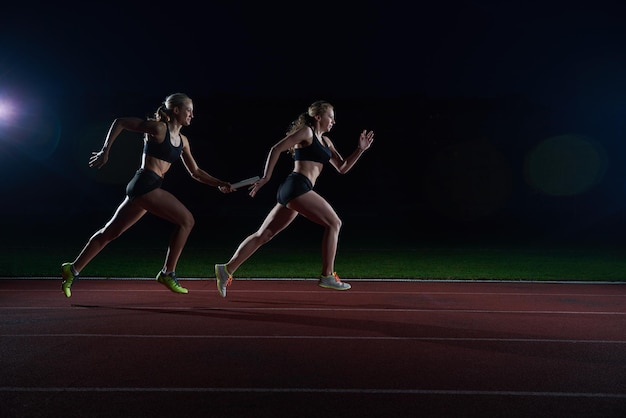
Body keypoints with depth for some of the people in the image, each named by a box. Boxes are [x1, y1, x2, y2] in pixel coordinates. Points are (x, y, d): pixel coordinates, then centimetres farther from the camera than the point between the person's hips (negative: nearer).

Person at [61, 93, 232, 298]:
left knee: (111, 232, 13)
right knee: (186, 220, -9)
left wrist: (219, 184, 10)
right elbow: (119, 122, -4)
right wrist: (105, 151, -7)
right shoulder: (158, 128, -8)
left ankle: (73, 270, 22)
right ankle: (167, 273, -3)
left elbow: (195, 172, 20)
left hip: (141, 188, 9)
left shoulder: (182, 140, 16)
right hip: (145, 184, -9)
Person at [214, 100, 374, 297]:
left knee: (263, 235, 6)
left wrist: (360, 149, 12)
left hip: (292, 191, 9)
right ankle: (327, 276, -4)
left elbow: (342, 168, 23)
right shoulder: (306, 132, -1)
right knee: (334, 223, -7)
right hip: (297, 186, -9)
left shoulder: (325, 141, 24)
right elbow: (277, 149, -7)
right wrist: (266, 178, -10)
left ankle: (227, 269, 8)